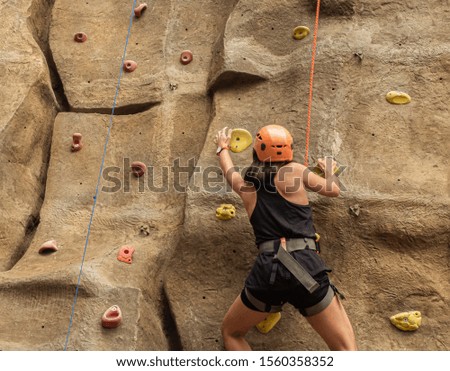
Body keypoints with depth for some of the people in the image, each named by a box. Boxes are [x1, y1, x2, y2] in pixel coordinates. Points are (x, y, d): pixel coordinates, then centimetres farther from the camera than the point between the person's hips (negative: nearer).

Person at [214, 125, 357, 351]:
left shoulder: (246, 185, 16)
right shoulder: (294, 171, 7)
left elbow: (228, 171, 40)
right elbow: (333, 190, 21)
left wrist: (222, 147, 60)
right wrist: (329, 170, 43)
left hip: (266, 270, 2)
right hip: (304, 266, -2)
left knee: (231, 333, 26)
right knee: (345, 348, 6)